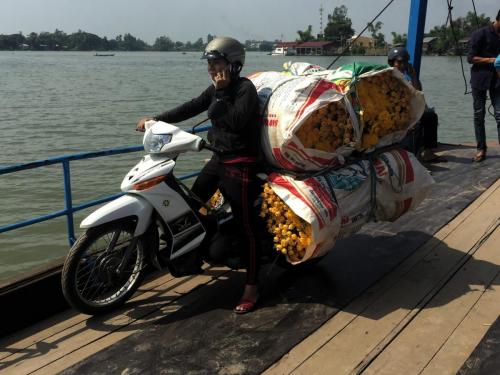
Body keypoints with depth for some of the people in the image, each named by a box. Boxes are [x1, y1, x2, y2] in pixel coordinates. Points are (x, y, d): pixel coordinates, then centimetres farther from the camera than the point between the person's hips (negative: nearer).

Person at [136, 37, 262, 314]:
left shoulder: (246, 88, -12)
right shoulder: (216, 89, 12)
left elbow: (237, 121, -25)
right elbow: (190, 108, 14)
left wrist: (221, 93, -20)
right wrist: (156, 120, 10)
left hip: (241, 164, -9)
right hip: (219, 158, 9)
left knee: (245, 226, -6)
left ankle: (251, 289, 2)